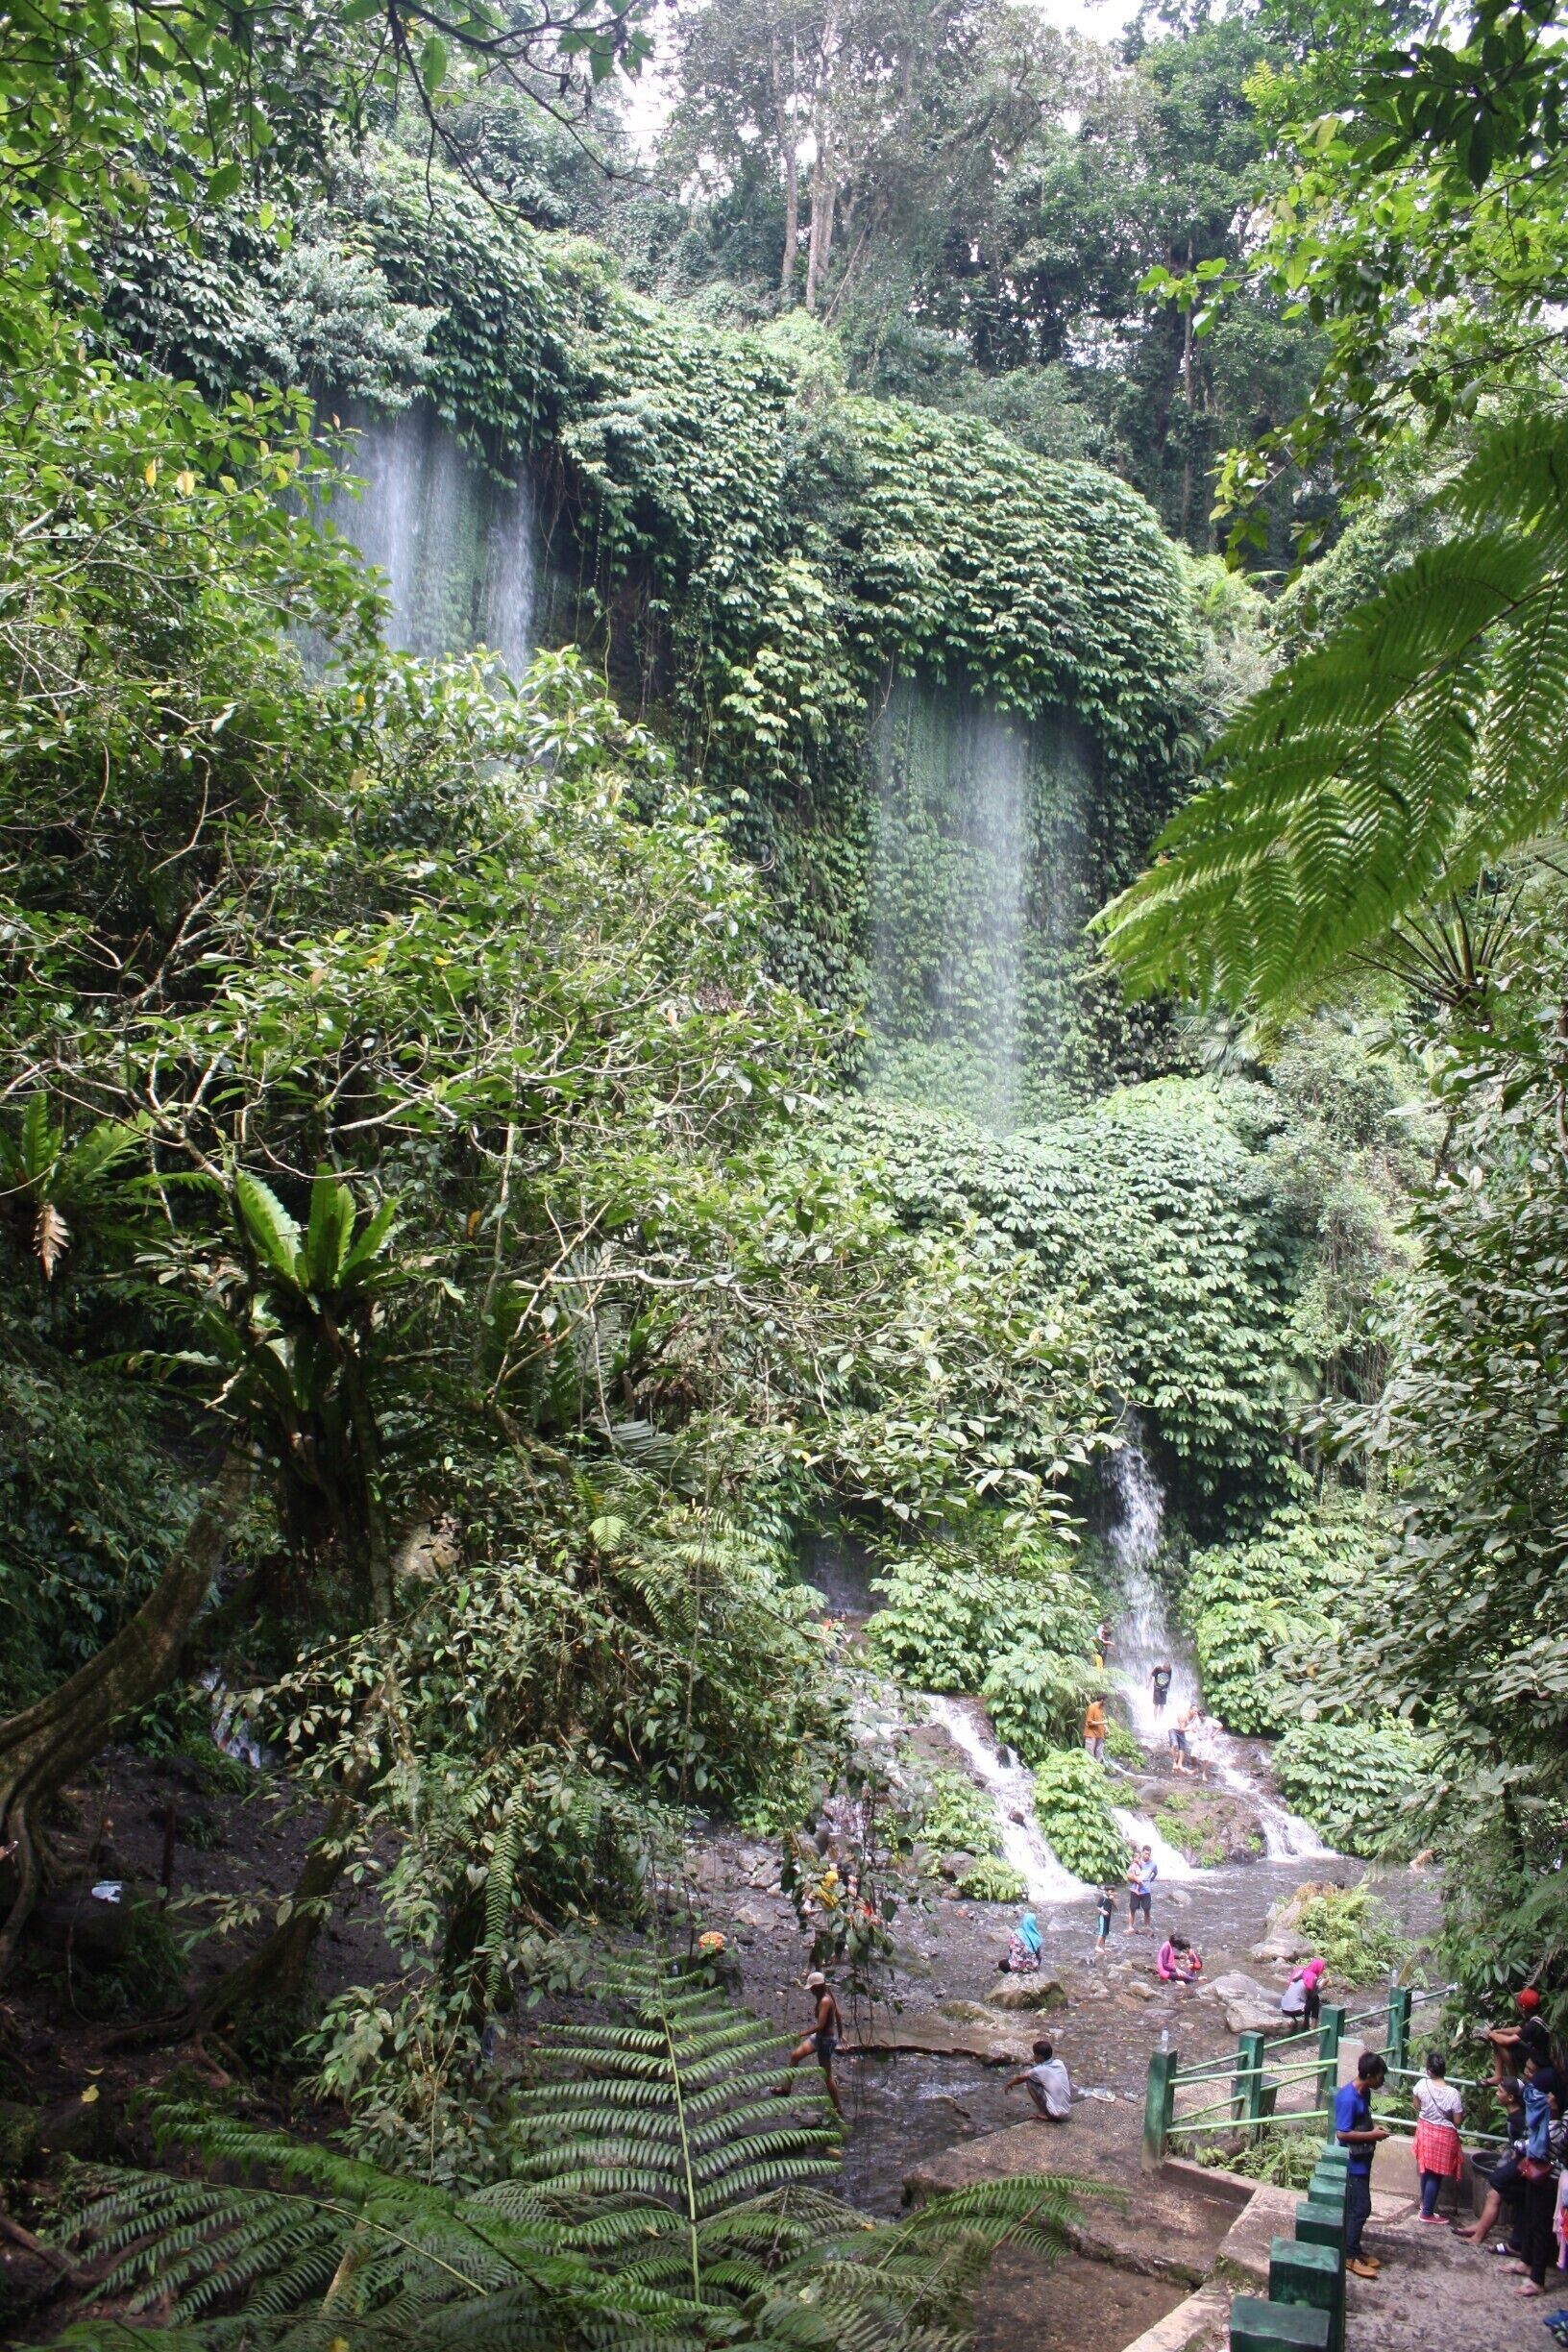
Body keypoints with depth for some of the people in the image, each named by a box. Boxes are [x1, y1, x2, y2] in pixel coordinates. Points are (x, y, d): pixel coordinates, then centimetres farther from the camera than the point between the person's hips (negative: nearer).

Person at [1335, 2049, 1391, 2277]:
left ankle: (1354, 2250, 28)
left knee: (1356, 2207, 17)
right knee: (1360, 2208, -3)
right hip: (1353, 2163, -9)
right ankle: (1349, 2256, 8)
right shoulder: (1348, 2098, -25)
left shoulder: (1365, 2093, 4)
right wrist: (1372, 2135, -19)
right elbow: (1342, 2134, -25)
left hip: (1362, 2161, 9)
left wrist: (1375, 2127, 3)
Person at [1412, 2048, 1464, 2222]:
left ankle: (1425, 2203, 40)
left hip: (1425, 2130, 4)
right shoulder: (1453, 2094, -26)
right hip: (1444, 2135, -4)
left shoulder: (1422, 2085, -16)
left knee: (1426, 2170, 23)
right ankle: (1427, 2213, 18)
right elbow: (1457, 2121, -15)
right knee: (1436, 2176, 10)